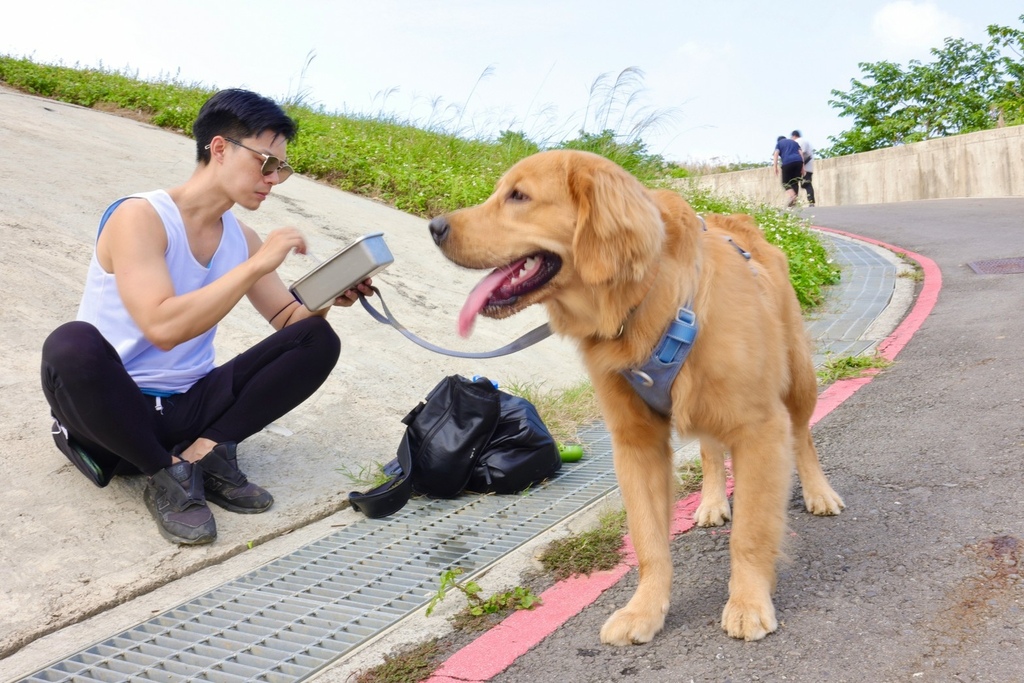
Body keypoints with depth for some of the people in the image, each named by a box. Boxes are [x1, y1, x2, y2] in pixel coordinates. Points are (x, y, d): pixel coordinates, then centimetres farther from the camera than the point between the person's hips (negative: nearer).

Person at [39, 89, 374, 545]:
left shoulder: (242, 238, 4)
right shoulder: (140, 217, -16)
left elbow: (288, 319, 10)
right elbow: (163, 328, -29)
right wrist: (256, 266, -27)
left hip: (189, 407, 6)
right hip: (113, 406, -5)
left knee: (317, 340, -7)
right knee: (73, 344, -39)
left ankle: (204, 452, -14)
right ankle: (165, 474, -17)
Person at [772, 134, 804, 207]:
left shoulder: (779, 143, 18)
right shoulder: (794, 142, 28)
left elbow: (776, 154, 0)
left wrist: (775, 167, -6)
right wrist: (802, 167, 13)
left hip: (787, 163, -4)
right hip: (798, 161, 4)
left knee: (786, 182, 3)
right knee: (794, 182, 10)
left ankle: (791, 195, -24)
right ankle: (794, 199, -1)